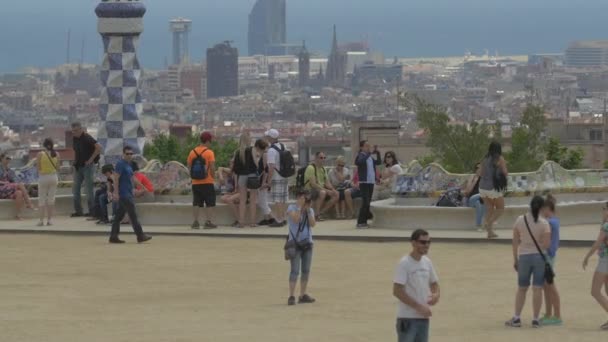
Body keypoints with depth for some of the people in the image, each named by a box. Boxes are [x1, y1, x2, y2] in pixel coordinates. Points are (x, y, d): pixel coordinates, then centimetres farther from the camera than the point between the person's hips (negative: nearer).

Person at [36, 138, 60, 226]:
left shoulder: (40, 154, -10)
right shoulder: (56, 154, -2)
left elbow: (38, 168, -8)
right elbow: (57, 168, 3)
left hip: (43, 177, -2)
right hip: (53, 177, 2)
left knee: (42, 199, 4)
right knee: (51, 198, 8)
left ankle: (41, 220, 0)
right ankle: (49, 219, 8)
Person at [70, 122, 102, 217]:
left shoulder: (86, 138, -14)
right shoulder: (75, 138, 9)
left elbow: (99, 147, -23)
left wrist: (91, 159, -19)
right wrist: (75, 161, 12)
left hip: (87, 166, -8)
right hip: (78, 166, 8)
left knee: (88, 189, -3)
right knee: (75, 189, 5)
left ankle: (92, 211, 4)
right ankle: (78, 211, 10)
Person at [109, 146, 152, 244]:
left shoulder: (128, 165, 17)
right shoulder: (120, 164, -11)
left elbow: (132, 178, 24)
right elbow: (116, 178, -17)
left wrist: (141, 186, 22)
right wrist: (116, 193, -21)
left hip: (128, 194, 9)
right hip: (124, 194, -9)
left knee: (119, 215, 9)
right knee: (133, 215, -7)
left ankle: (113, 237, 10)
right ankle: (140, 236, -4)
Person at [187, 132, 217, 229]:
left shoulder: (192, 152, 4)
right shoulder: (209, 152, -10)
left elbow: (189, 167, 7)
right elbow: (212, 167, -14)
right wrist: (212, 177, 1)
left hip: (195, 183, 4)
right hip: (207, 182, -4)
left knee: (196, 203, 8)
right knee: (209, 203, 3)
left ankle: (196, 222, 5)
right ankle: (208, 222, 0)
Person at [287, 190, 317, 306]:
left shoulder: (310, 210, 9)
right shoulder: (292, 208, -4)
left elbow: (313, 224, -5)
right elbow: (296, 219, -22)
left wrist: (308, 210, -9)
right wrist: (300, 207, -15)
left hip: (307, 243, 5)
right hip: (295, 243, -5)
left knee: (306, 270, 7)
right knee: (295, 270, -10)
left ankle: (303, 295, 15)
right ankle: (291, 296, -11)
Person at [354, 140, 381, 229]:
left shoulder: (370, 157, 15)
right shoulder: (360, 156, -7)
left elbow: (378, 162, 15)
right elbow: (360, 162, -27)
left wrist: (377, 153, 3)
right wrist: (369, 153, -26)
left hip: (371, 182, 7)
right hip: (364, 182, -7)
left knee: (368, 202, 10)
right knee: (365, 202, -11)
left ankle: (364, 221, 16)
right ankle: (360, 222, -8)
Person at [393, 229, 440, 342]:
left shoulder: (427, 262, 8)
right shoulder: (404, 264, -13)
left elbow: (434, 283, 22)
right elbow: (397, 291, -18)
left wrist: (436, 294, -3)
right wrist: (419, 307, -19)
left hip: (424, 317, 7)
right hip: (407, 318, -7)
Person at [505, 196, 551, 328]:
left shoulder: (520, 220, -3)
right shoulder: (544, 223, -9)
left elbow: (515, 242, 1)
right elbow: (546, 244, -13)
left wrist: (515, 259, 10)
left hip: (524, 256, 2)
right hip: (539, 257, -2)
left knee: (521, 288, 14)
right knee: (537, 289, 3)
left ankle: (517, 318, 13)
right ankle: (535, 319, 4)